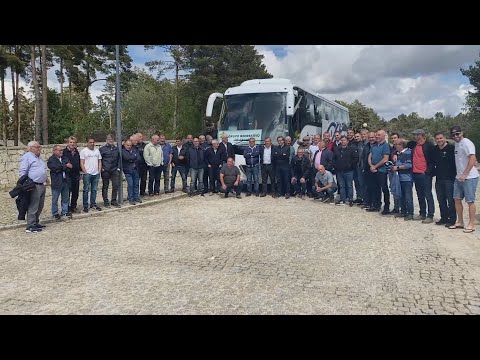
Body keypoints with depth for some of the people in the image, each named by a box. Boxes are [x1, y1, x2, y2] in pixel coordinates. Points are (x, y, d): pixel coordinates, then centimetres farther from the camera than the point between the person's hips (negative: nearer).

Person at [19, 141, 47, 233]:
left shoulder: (39, 158, 21)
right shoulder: (27, 157, -7)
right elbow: (22, 172, -14)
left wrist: (45, 179, 19)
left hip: (41, 185, 9)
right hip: (33, 186, -9)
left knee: (40, 206, 13)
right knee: (33, 207, -9)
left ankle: (35, 222, 24)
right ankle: (30, 226, -6)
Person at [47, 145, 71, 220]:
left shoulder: (65, 158, 12)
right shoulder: (51, 159, -5)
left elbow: (70, 166, -1)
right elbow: (55, 168, -21)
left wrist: (60, 168, -15)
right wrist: (65, 166, -12)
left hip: (65, 181, 5)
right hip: (56, 182, -5)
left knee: (65, 198, 12)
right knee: (55, 199, 3)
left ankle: (65, 211, 24)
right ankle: (55, 213, 13)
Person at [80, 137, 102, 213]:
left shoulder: (97, 150, 13)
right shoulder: (83, 151, -2)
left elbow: (99, 161, 14)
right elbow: (81, 163, -5)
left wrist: (99, 171, 4)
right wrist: (85, 172, -12)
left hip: (96, 174, 5)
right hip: (87, 174, -4)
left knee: (94, 190, 10)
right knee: (86, 190, -1)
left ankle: (93, 204, 19)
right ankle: (85, 206, 5)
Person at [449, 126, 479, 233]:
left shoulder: (466, 143, -13)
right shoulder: (456, 144, 13)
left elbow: (473, 159, -20)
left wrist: (465, 174, -22)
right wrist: (459, 175, 15)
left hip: (469, 177, -8)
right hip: (459, 177, 9)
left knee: (470, 201, -2)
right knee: (457, 199, 11)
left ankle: (471, 224, 6)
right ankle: (459, 222, 23)